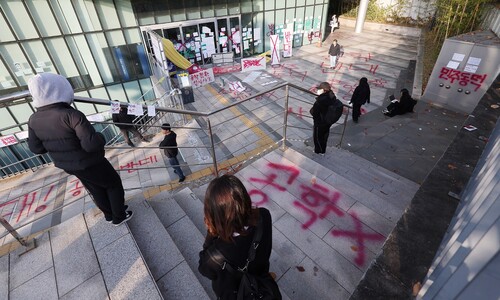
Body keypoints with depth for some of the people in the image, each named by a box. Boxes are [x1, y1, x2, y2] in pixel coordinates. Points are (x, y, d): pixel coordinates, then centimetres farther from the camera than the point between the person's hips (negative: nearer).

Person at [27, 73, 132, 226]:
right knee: (114, 185, 16)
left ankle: (109, 214, 43)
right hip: (90, 163, -7)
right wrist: (100, 137, -13)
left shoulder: (34, 120, -6)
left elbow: (36, 148, 1)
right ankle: (119, 217, 28)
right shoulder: (72, 115, -29)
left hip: (68, 165, 7)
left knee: (96, 190, 25)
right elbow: (92, 144, -34)